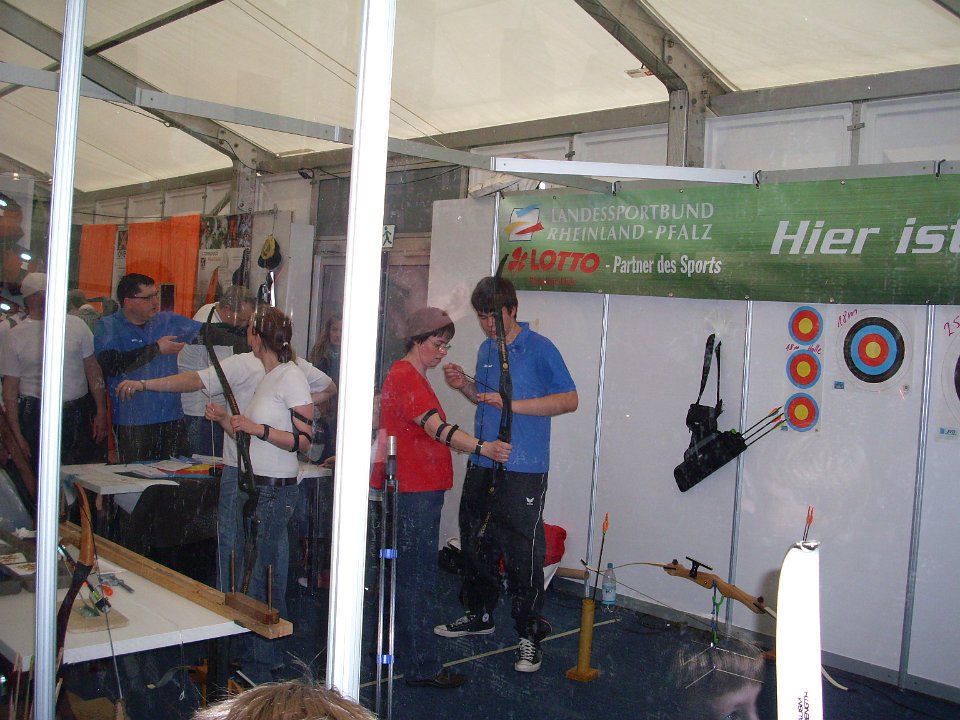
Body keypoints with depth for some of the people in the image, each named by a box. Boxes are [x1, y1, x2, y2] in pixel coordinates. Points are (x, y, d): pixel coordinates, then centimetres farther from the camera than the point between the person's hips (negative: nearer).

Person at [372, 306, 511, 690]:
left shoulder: (409, 374, 17)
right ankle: (421, 667, 4)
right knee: (417, 579, -4)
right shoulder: (406, 377, -18)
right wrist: (482, 447, -43)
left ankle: (392, 649, 34)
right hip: (414, 494, -11)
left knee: (402, 573, 20)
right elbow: (437, 428, -32)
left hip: (409, 489, 11)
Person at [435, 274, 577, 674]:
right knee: (477, 543, 17)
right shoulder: (486, 349, 12)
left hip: (523, 469, -7)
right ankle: (479, 614, 35)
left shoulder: (539, 348, -10)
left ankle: (530, 634, 10)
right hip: (482, 464, 7)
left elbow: (569, 400, -12)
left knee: (523, 552, -3)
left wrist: (512, 404, -19)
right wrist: (464, 386, 3)